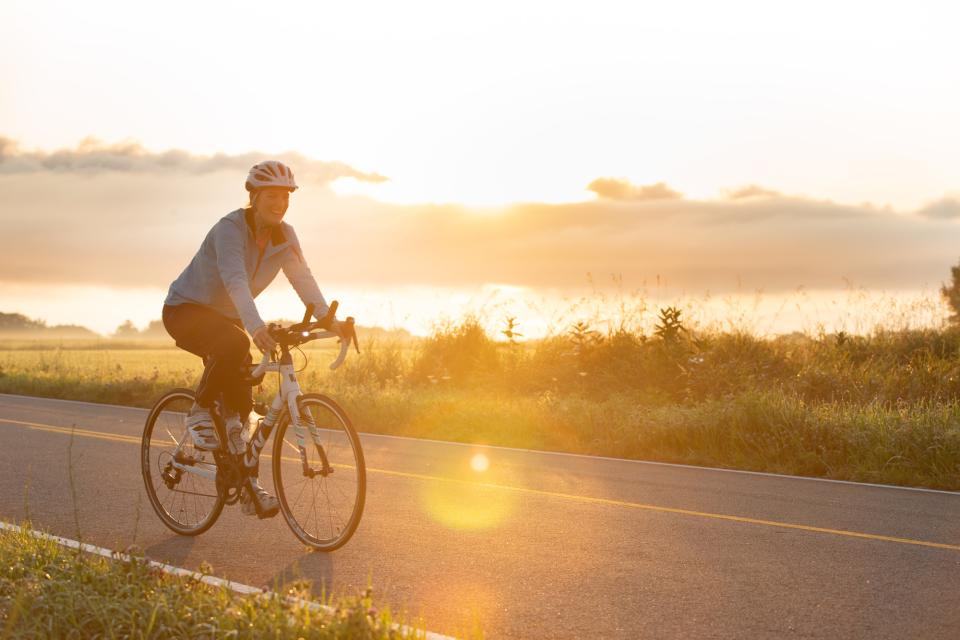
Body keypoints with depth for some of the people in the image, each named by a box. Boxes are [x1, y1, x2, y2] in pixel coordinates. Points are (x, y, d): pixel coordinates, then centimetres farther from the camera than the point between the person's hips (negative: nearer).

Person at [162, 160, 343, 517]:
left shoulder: (284, 237, -5)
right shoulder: (230, 229, -26)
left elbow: (302, 278, -13)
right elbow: (235, 280, -41)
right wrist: (256, 327, -55)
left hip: (225, 317, 7)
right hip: (185, 310, -7)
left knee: (241, 400, -3)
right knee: (234, 344, -37)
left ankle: (250, 487, 5)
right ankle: (199, 414, -16)